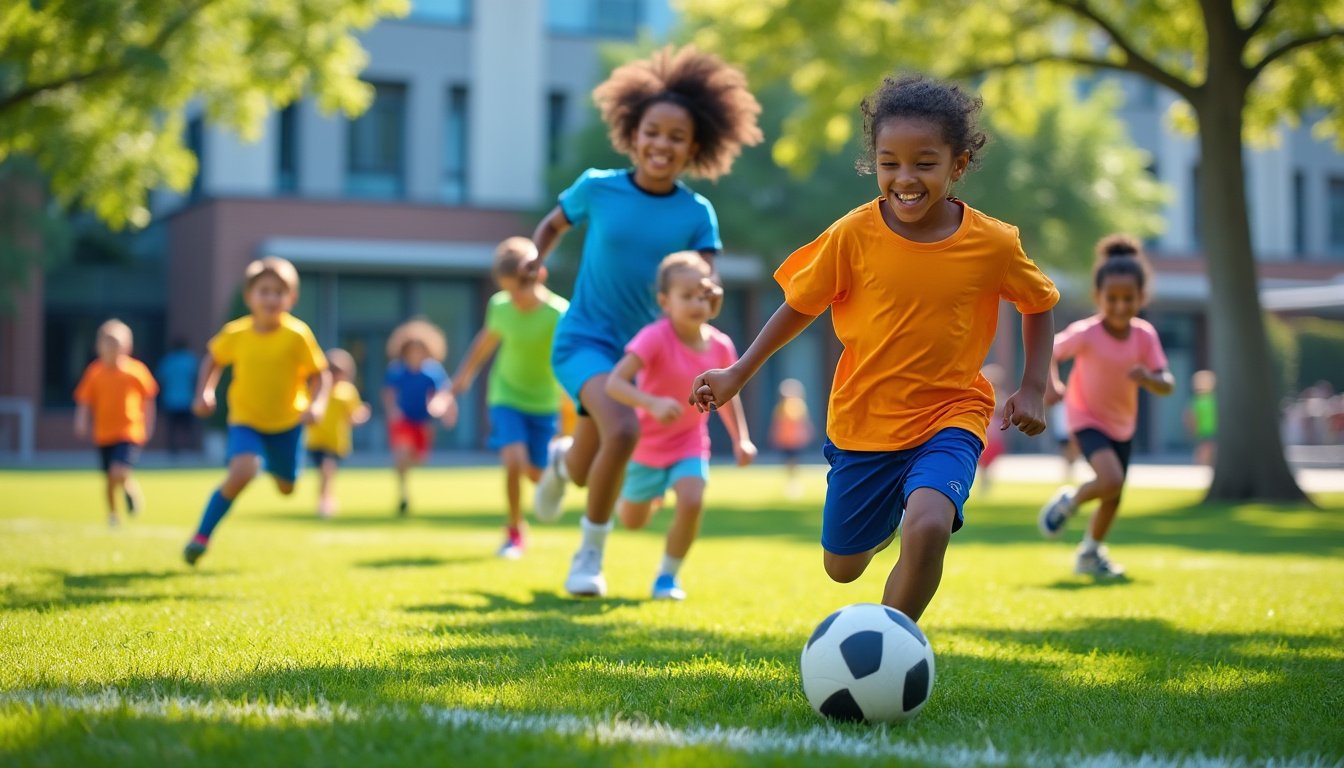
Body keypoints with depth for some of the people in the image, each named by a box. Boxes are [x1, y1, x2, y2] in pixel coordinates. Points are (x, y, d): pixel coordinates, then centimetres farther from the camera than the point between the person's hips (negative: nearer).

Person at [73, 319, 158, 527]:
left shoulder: (135, 371, -6)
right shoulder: (95, 372, -2)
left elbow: (148, 398, 5)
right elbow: (84, 401, 2)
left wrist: (147, 425, 6)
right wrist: (82, 422, -13)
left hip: (129, 433, -3)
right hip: (104, 434, 3)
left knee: (119, 472, -21)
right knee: (110, 477, 12)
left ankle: (131, 488, 13)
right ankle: (112, 514, 31)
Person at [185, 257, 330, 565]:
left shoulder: (297, 335, -18)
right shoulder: (235, 334, -13)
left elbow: (320, 375, -10)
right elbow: (212, 360, 7)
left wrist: (316, 404, -27)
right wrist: (205, 392, -7)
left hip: (287, 423, 1)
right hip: (246, 421, -1)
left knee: (286, 486, 16)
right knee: (243, 470, -30)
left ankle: (275, 465, 56)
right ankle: (202, 536, -16)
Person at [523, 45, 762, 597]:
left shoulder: (697, 214, -6)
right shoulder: (598, 188, -8)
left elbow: (702, 284, -12)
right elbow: (553, 224, 10)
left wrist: (708, 296, -35)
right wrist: (535, 258, -9)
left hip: (642, 349, 3)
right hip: (583, 338, -3)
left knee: (584, 471, 12)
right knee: (623, 430, -30)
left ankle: (562, 459, 53)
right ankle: (591, 553, -8)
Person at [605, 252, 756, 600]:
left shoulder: (720, 345, -13)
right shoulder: (654, 337, -28)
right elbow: (614, 383, -39)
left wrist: (741, 439, -3)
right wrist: (653, 404, -54)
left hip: (690, 443, 2)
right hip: (647, 444, -2)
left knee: (692, 503, -25)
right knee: (632, 522, 15)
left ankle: (667, 576, -1)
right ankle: (653, 495, 54)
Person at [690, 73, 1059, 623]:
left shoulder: (993, 245, -13)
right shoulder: (853, 236, -14)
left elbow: (1040, 305, 6)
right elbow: (801, 304, 1)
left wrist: (1032, 390, -4)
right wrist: (739, 373, 2)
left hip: (950, 416, -2)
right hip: (863, 420, 2)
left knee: (928, 527, -31)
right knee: (841, 567, 15)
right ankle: (891, 513, 51)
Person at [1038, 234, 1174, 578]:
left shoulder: (1145, 335, -15)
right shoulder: (1085, 333, -25)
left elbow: (1167, 385, -16)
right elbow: (1050, 353, -12)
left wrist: (1149, 379, -39)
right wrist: (1051, 384, -31)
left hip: (1122, 424, 5)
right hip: (1087, 419, -5)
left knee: (1113, 497, 14)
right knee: (1111, 480, -27)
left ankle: (1090, 554, 39)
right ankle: (1068, 502, 5)